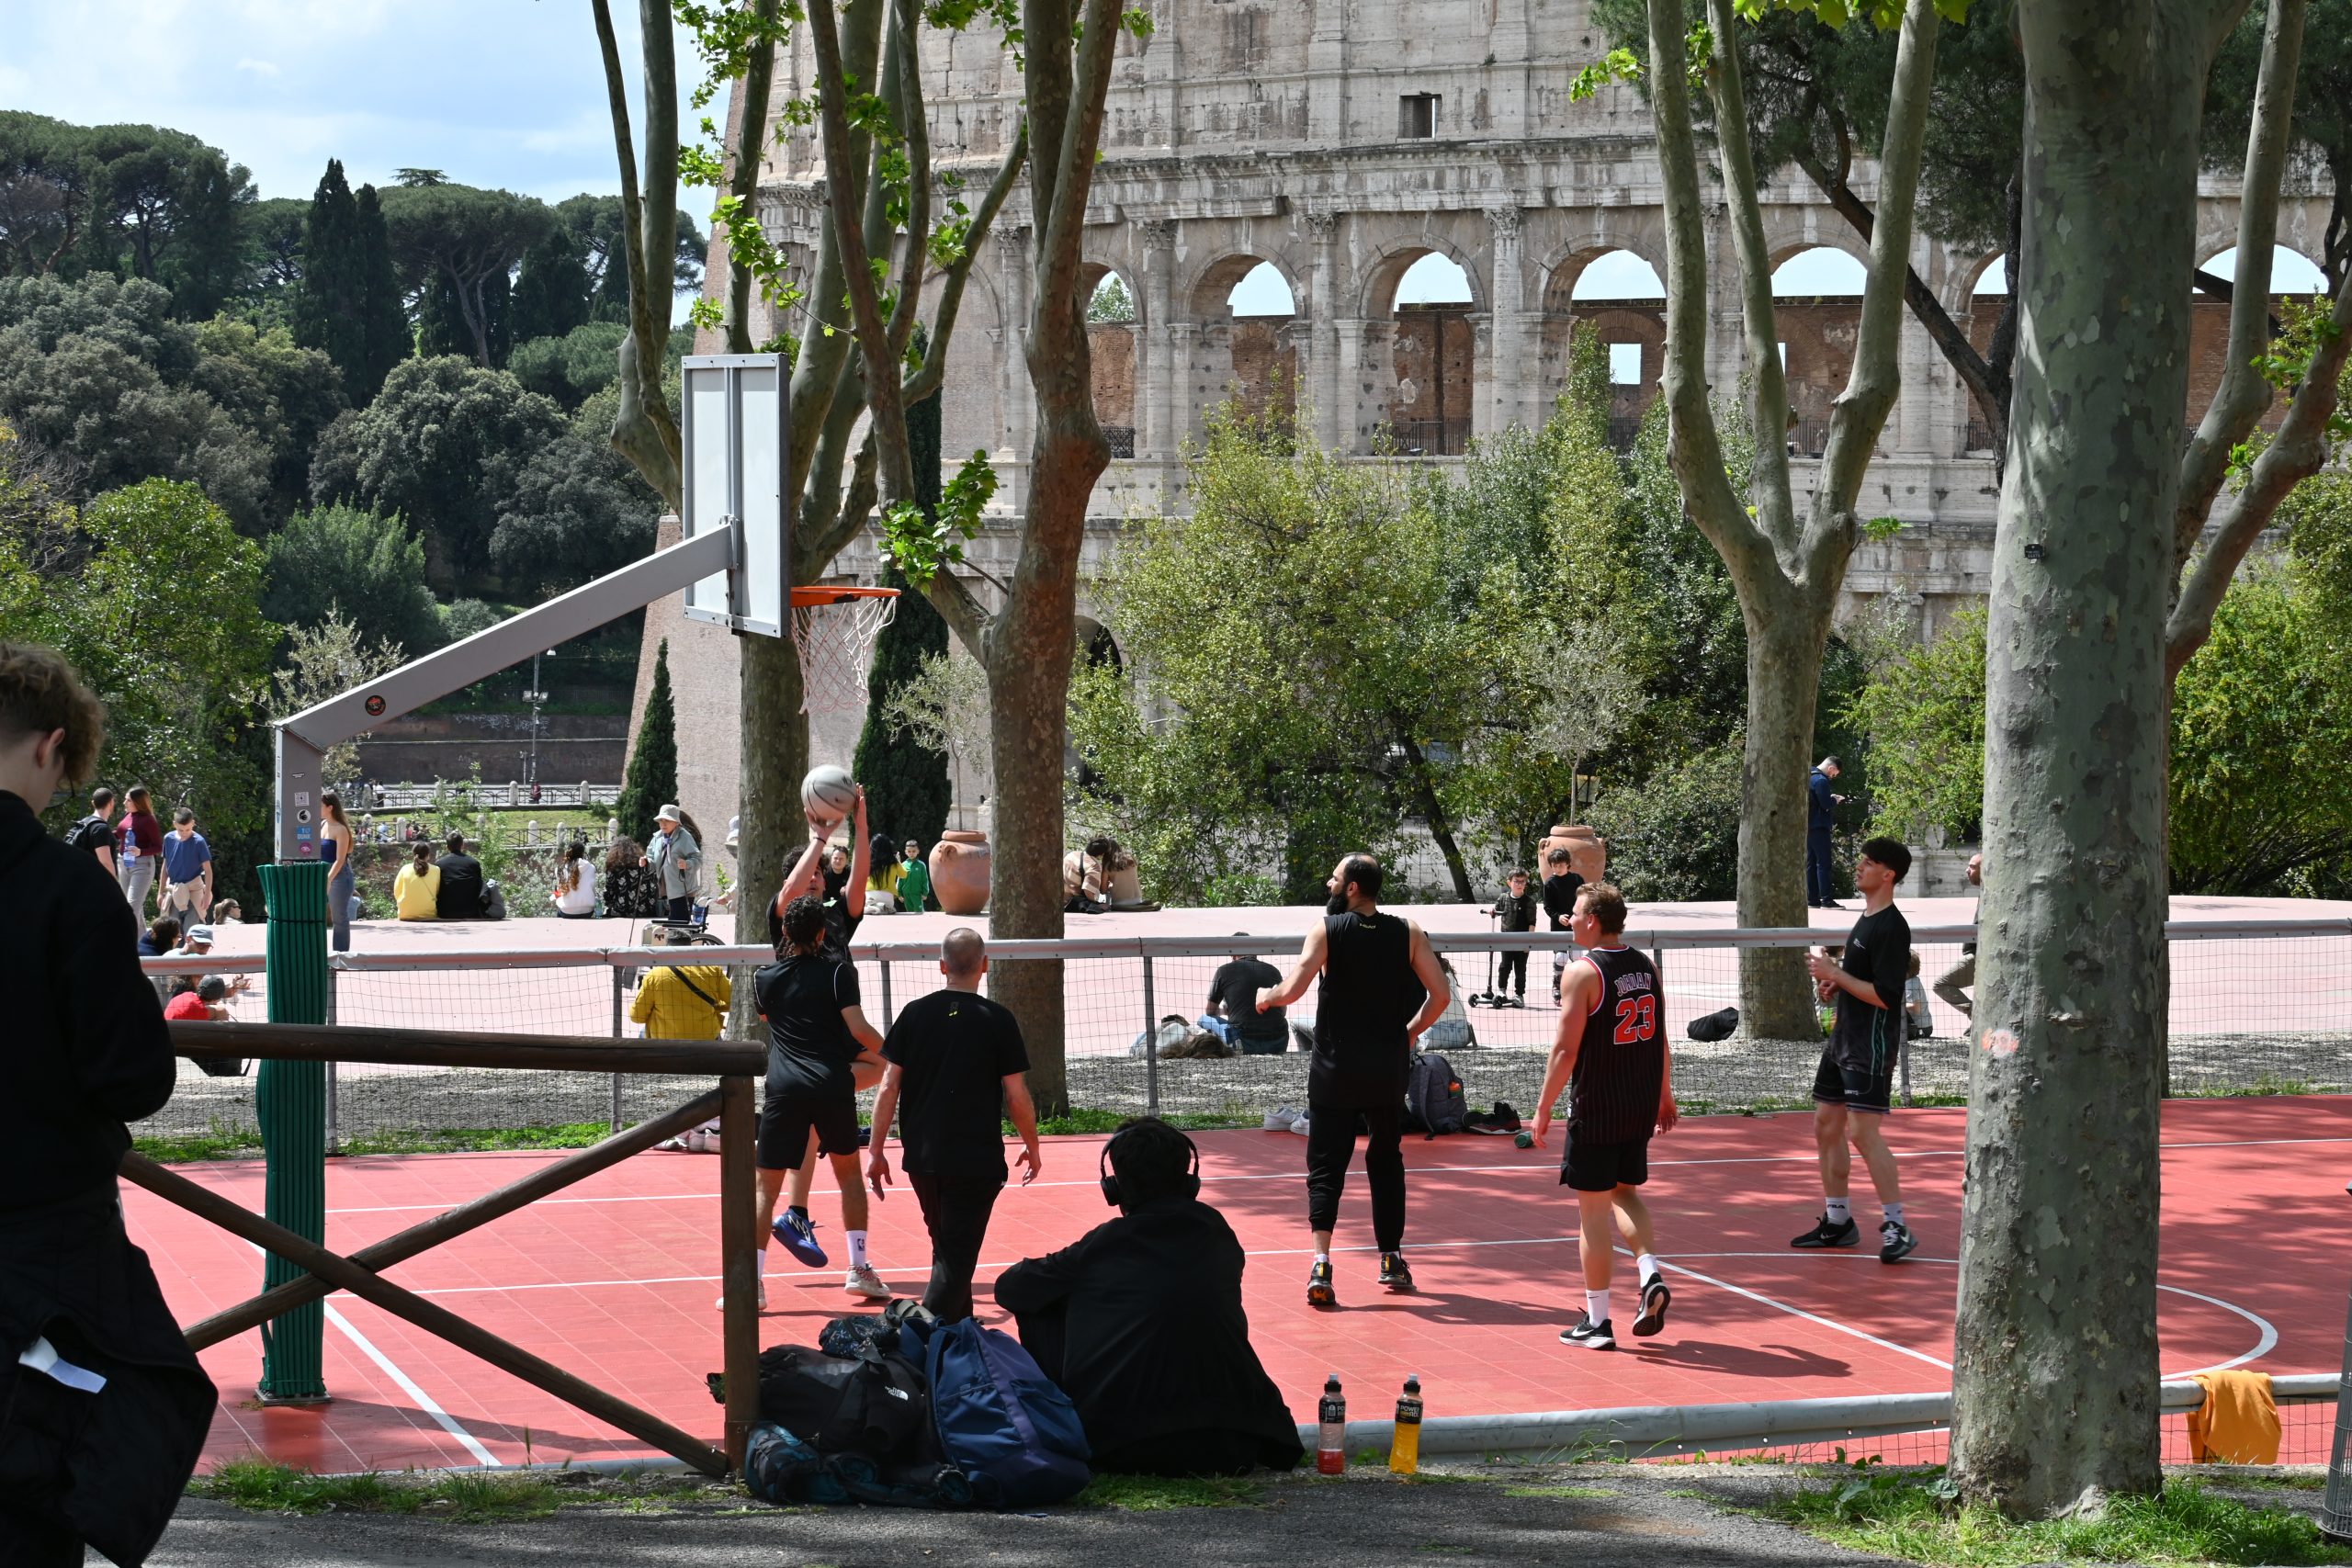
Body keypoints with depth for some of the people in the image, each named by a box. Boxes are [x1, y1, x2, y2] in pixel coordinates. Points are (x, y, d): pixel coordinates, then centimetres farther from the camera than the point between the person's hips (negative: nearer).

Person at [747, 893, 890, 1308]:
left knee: (766, 1184, 4)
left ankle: (753, 1281, -5)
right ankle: (859, 1269, 18)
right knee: (848, 1171, 19)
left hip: (785, 1088, 1)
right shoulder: (838, 970, 2)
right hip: (833, 1083, 0)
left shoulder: (765, 979, 11)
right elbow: (858, 1028, -8)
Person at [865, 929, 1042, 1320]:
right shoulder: (998, 1020, -7)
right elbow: (1017, 1098, -6)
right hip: (977, 1160, -4)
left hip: (921, 1158, 4)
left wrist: (876, 1151, 7)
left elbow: (889, 1087, 0)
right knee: (958, 1255, -3)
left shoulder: (915, 1014, 0)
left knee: (946, 1248, 22)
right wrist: (1032, 1148, 10)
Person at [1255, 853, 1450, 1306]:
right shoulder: (1407, 932, 1)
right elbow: (1440, 994, -3)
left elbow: (1293, 990, -18)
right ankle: (1392, 1260, 22)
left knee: (1325, 1165, 0)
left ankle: (1321, 1264, -17)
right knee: (1386, 1161, 18)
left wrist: (1267, 996, 4)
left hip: (1335, 1067, -3)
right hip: (1388, 1066, 3)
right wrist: (1410, 1032, 12)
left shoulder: (1327, 930, -8)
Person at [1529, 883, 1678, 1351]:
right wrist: (1665, 1096, 22)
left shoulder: (1584, 972, -13)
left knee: (1592, 1208, 1)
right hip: (1643, 1105, 6)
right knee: (1625, 1191, 24)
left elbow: (1566, 1048, -16)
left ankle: (1597, 1321, 4)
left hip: (1596, 1110, -6)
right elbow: (1660, 1038, 12)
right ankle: (1651, 1274, 3)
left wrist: (1544, 1109, -10)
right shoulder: (1646, 966, 6)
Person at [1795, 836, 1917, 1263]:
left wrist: (1836, 974, -17)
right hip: (1843, 1037, 10)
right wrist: (1834, 985, 8)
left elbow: (1885, 995, -21)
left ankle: (1896, 1228, -8)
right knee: (1826, 1126, 12)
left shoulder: (1891, 927, -15)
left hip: (1873, 1045, -10)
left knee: (1864, 1131, -13)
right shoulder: (1865, 919, 15)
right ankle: (1837, 1221, 21)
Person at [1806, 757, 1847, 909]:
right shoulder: (1820, 780, -15)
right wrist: (1835, 801, 0)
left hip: (1807, 827, 10)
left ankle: (1812, 899, 11)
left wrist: (1830, 798, 12)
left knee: (1810, 863, 10)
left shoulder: (1808, 776, 15)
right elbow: (1826, 804, -19)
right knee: (1823, 863, -9)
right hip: (1818, 827, -10)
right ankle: (1826, 899, -12)